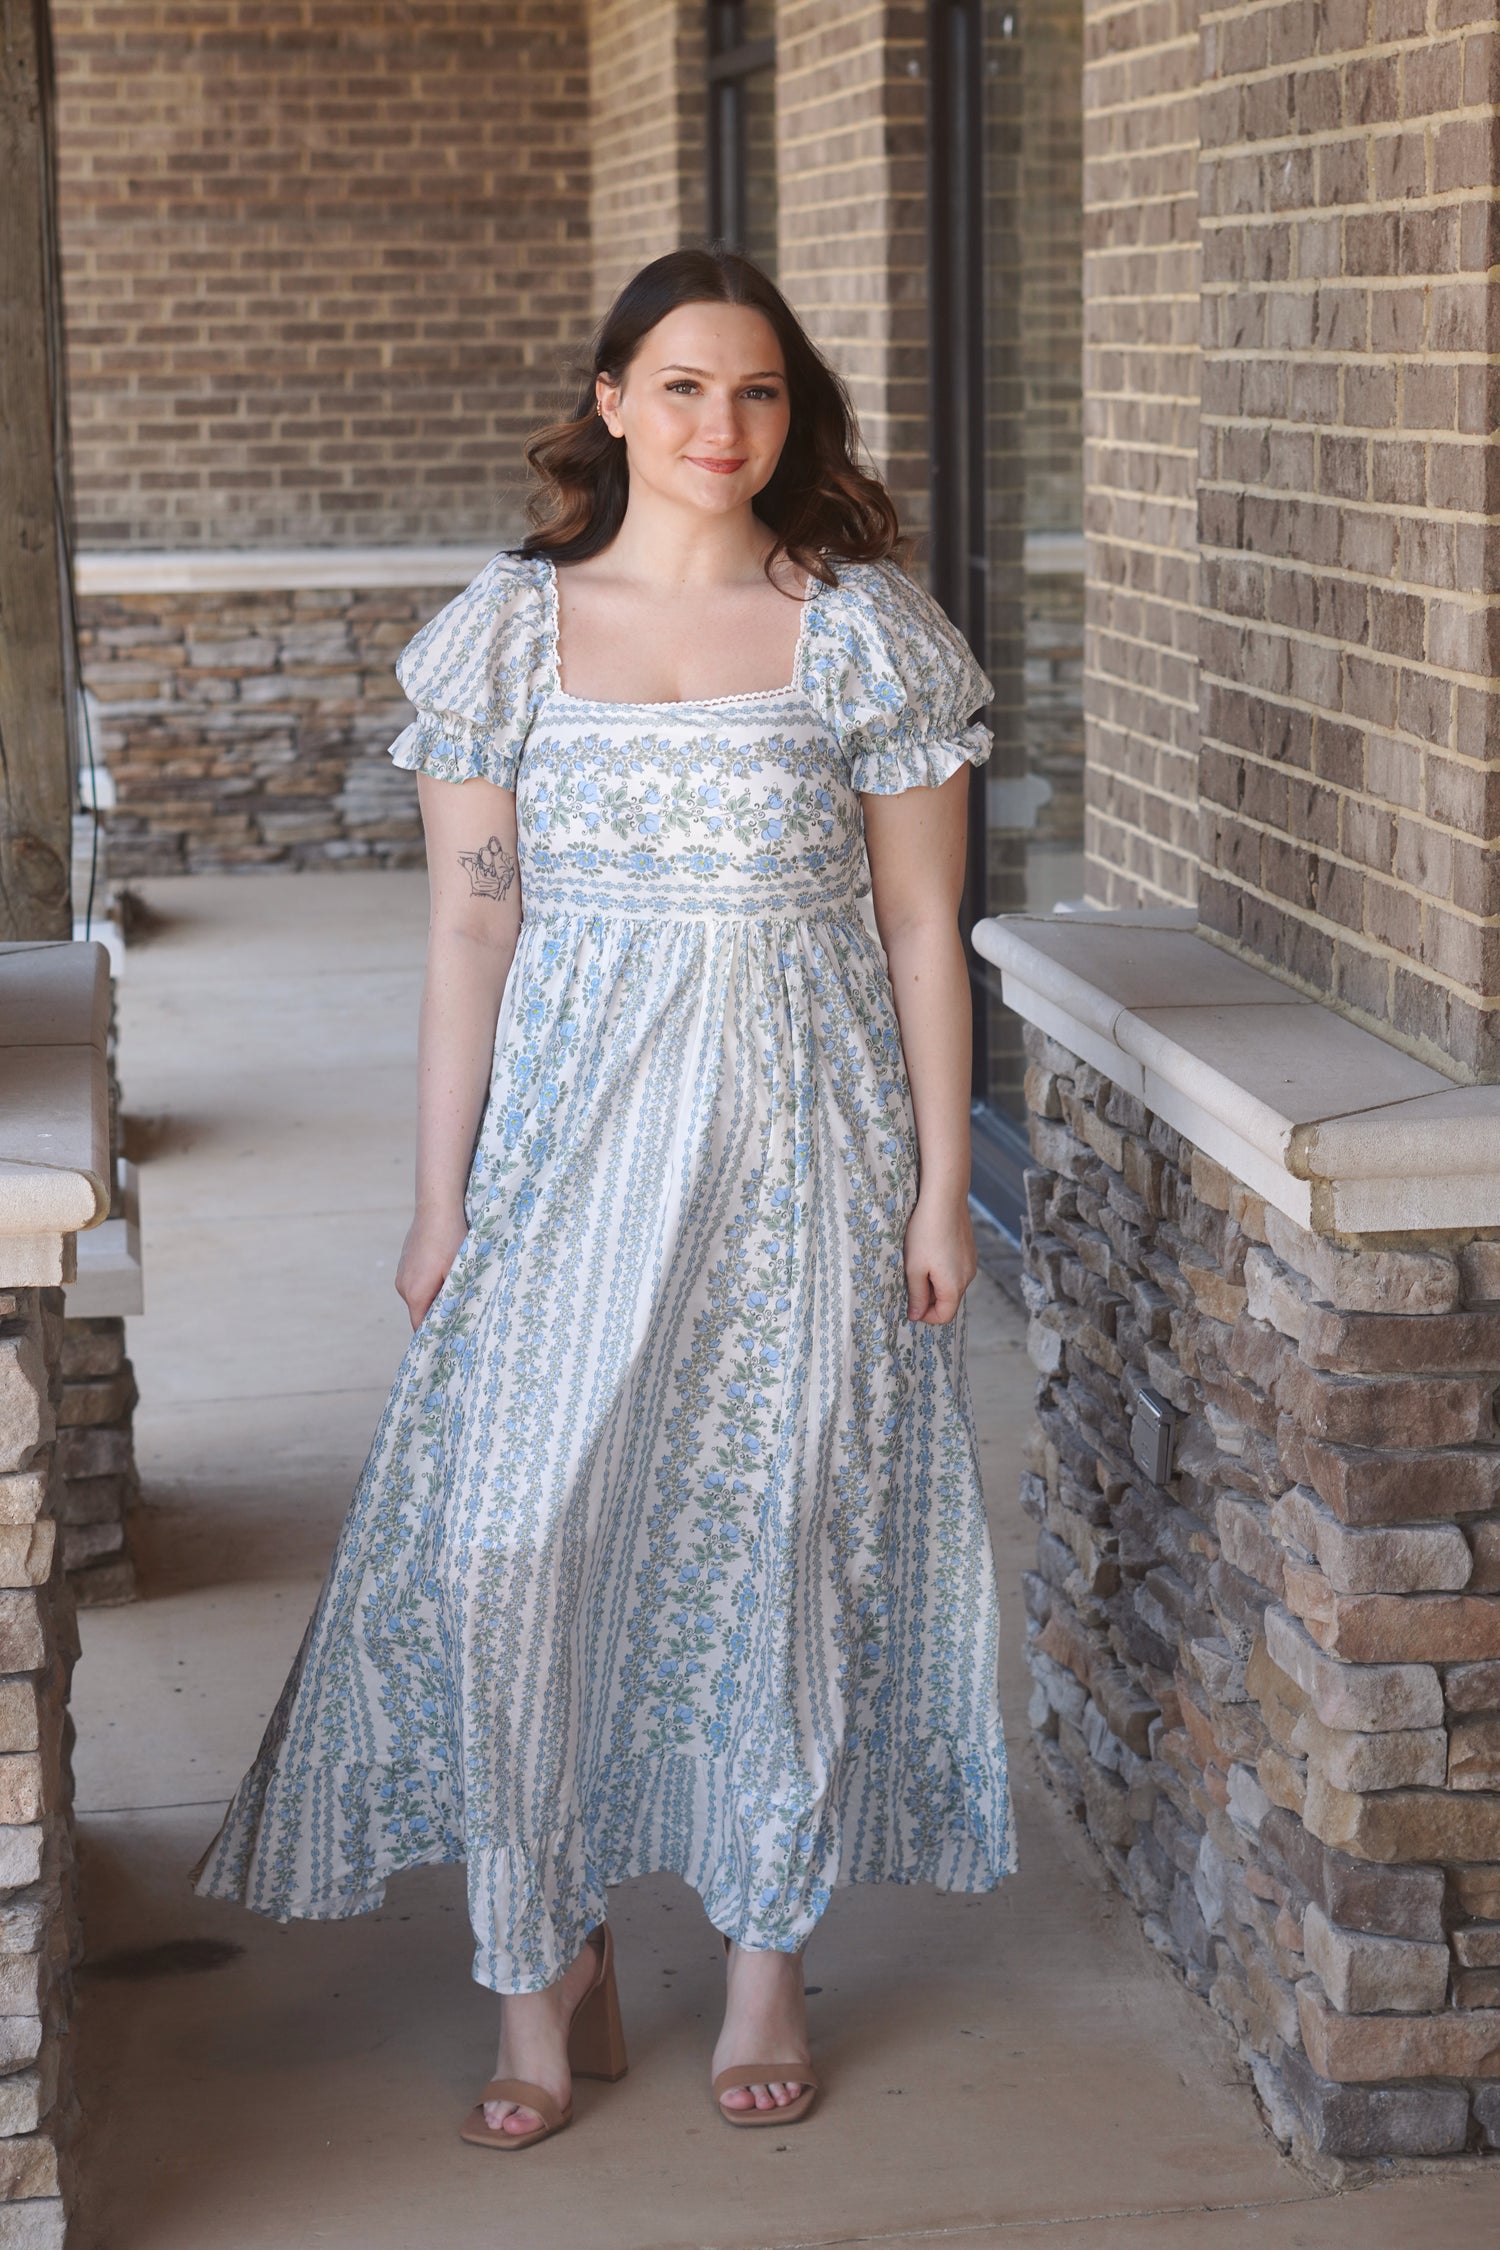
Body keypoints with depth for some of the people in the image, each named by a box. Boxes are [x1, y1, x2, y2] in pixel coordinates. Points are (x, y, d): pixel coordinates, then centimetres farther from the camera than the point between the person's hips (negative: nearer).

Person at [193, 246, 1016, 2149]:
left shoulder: (870, 633, 0)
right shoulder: (507, 632, 2)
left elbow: (921, 928, 1)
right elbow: (470, 928, 3)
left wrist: (940, 1189, -2)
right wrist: (442, 1199, 1)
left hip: (804, 1137, 0)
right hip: (574, 1133, 1)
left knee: (788, 1531, 5)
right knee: (510, 1540, -4)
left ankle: (770, 1951, 23)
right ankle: (549, 1973, 12)